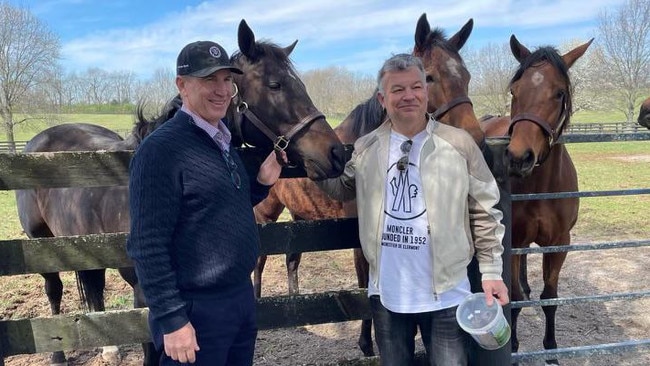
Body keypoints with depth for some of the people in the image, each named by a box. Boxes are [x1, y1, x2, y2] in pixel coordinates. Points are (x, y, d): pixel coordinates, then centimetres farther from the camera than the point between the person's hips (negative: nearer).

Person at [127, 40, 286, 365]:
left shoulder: (223, 142, 8)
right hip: (196, 310, -8)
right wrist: (172, 320, -20)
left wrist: (261, 183, 3)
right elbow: (147, 246, -20)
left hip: (242, 297, 9)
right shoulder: (161, 149, -18)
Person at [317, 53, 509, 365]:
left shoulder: (459, 144, -7)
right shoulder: (365, 149, 0)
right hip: (386, 292, 3)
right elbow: (340, 189, 12)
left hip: (446, 292, -2)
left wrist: (491, 272, -6)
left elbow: (485, 213, -3)